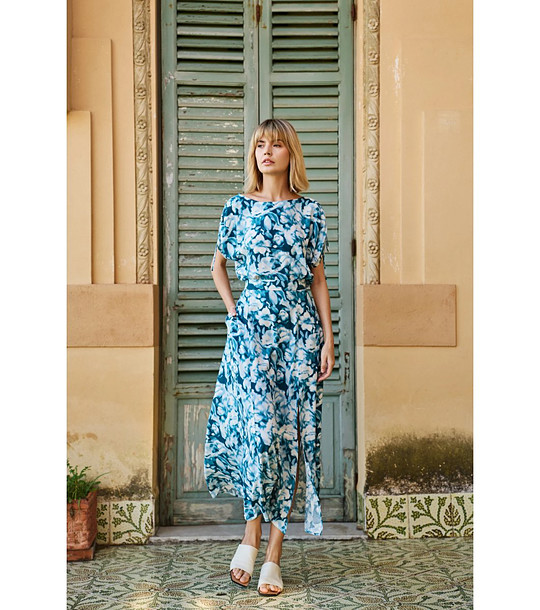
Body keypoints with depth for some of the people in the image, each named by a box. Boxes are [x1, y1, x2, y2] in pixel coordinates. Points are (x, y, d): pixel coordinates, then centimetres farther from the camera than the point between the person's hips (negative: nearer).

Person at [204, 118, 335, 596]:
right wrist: (232, 310, 7)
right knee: (259, 428, -9)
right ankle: (252, 538, 10)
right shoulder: (238, 208, 6)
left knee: (290, 431, 0)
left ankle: (273, 555, 8)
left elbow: (318, 279, 8)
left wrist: (328, 338, 3)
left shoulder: (310, 211, 6)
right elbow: (218, 265, 19)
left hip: (300, 331, 1)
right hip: (251, 329, 0)